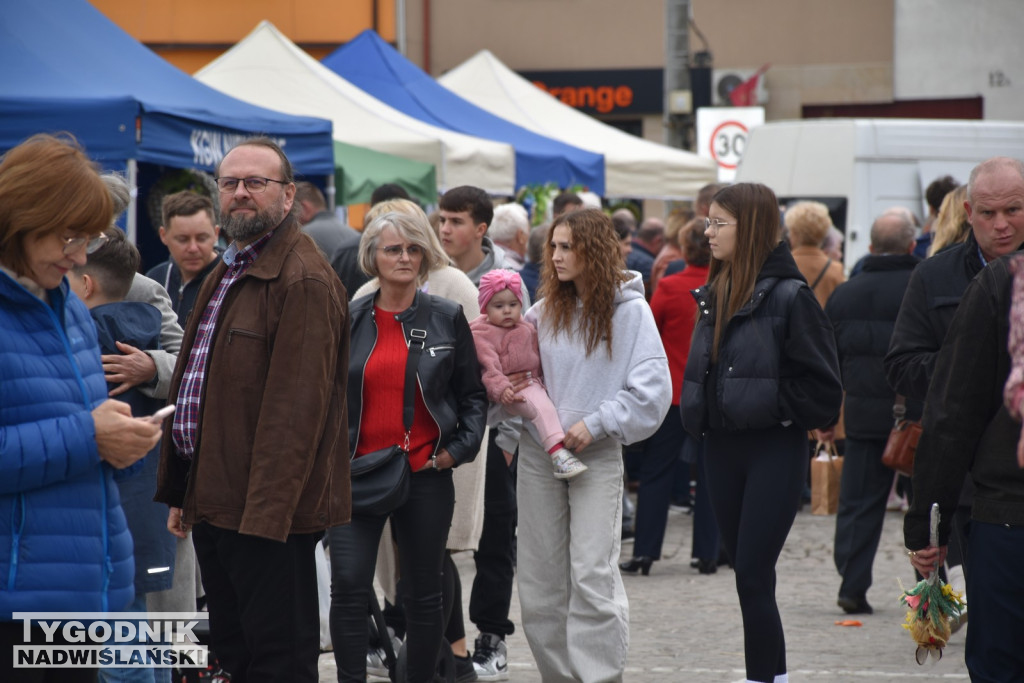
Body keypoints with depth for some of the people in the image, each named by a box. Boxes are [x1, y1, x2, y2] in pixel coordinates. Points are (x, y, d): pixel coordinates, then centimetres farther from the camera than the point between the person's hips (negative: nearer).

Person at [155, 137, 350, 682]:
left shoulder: (304, 281, -14)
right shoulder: (225, 277, 19)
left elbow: (296, 406, -21)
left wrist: (266, 511, -25)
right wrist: (179, 493, 18)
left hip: (269, 513, -10)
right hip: (213, 503, 10)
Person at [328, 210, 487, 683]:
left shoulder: (448, 319, 4)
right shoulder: (348, 320, 4)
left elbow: (473, 394, 8)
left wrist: (458, 449, -2)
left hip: (426, 472, 0)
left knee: (423, 594, 8)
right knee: (348, 586, -11)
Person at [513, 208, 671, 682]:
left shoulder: (630, 311, -5)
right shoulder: (544, 311, 9)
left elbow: (652, 390, -9)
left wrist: (595, 423, -14)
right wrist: (509, 390, 0)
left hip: (597, 455, -5)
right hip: (538, 452, 5)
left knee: (592, 576, -12)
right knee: (541, 578, 7)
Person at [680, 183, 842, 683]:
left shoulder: (789, 296, -12)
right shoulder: (715, 294, 9)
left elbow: (821, 389, -12)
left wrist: (766, 404, -12)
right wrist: (699, 416, 5)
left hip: (774, 450, -7)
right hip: (722, 449, 7)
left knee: (753, 576, -9)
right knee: (745, 572, 10)